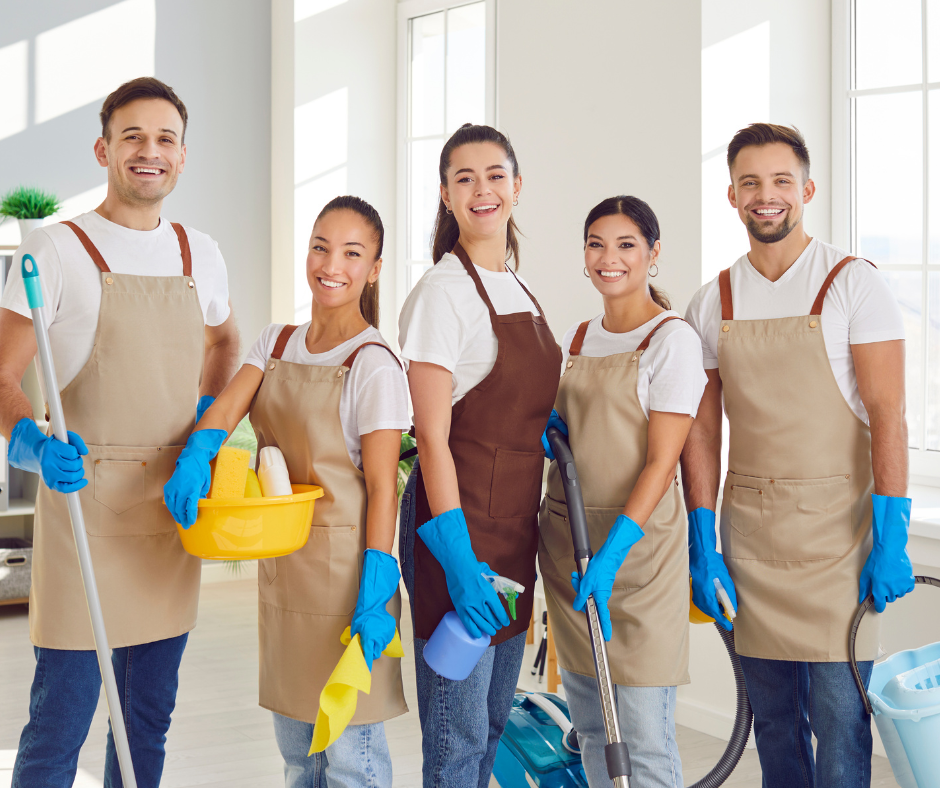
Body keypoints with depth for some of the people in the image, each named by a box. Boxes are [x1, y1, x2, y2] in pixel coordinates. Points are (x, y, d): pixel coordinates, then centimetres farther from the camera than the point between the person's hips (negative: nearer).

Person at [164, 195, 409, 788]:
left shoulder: (374, 363, -12)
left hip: (344, 567, -7)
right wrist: (196, 455, -26)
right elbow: (227, 408, -4)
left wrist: (375, 592, -18)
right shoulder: (276, 343, 9)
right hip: (282, 561, 7)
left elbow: (382, 487, -14)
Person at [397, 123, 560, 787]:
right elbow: (432, 439, -17)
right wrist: (459, 562, -22)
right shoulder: (443, 291, -11)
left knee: (495, 718, 17)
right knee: (458, 732, -3)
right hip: (457, 527, -8)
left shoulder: (520, 292, 13)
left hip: (514, 532, 8)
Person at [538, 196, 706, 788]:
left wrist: (612, 551, -21)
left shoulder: (672, 339, -7)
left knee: (644, 733, -5)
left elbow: (661, 461, -12)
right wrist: (547, 430, 2)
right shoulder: (576, 339, 14)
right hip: (565, 538, 6)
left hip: (638, 544, -6)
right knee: (589, 724, 11)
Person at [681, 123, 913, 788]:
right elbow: (702, 431, 9)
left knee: (838, 715, -4)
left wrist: (891, 539, -15)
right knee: (773, 718, 11)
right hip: (747, 531, 4)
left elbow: (887, 416, -9)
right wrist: (701, 547, 4)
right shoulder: (713, 303, 8)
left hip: (837, 525, -4)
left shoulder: (853, 284, -4)